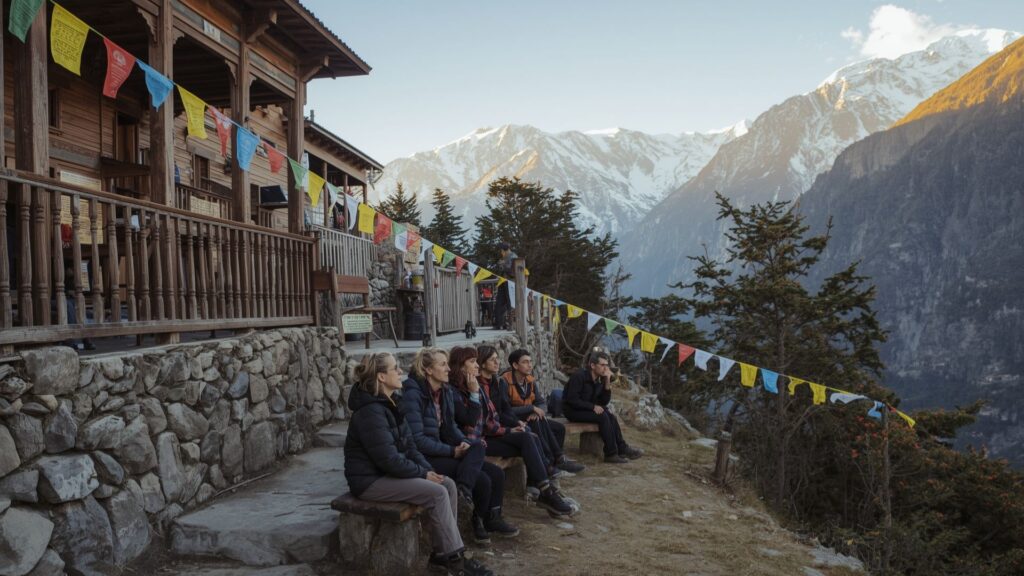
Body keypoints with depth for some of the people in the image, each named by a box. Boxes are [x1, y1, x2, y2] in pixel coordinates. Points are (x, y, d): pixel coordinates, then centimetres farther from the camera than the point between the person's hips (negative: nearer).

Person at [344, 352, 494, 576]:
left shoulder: (389, 404, 10)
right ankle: (453, 557, -9)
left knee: (448, 484, -3)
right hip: (370, 479, -10)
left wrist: (428, 469, -2)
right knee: (437, 493, -21)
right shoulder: (371, 411, -21)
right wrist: (422, 473, -15)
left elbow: (408, 445, 12)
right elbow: (388, 458, -25)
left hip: (388, 472, 10)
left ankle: (443, 552, 2)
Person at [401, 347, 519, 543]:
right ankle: (481, 522, 9)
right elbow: (417, 439, -20)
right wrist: (452, 451, -16)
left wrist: (463, 443, -2)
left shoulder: (446, 391, 9)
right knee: (482, 480, -16)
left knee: (496, 474, -10)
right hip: (424, 458, -8)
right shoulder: (413, 394, -16)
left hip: (443, 451, 8)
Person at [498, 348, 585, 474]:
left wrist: (537, 412, -21)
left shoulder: (530, 381, 4)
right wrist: (532, 408, -24)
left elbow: (542, 403, 4)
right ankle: (557, 459, -22)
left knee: (559, 427, -7)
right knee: (539, 423, -30)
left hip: (529, 419, 8)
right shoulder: (504, 382, -19)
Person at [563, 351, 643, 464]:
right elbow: (572, 400, -23)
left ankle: (622, 449, -12)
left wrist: (607, 383, -11)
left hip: (587, 409, 8)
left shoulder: (599, 379, 4)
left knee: (611, 417, -16)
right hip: (573, 411, -8)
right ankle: (611, 453, -21)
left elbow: (604, 401, 2)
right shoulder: (579, 376, -19)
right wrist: (593, 406, -26)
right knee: (602, 416, -26)